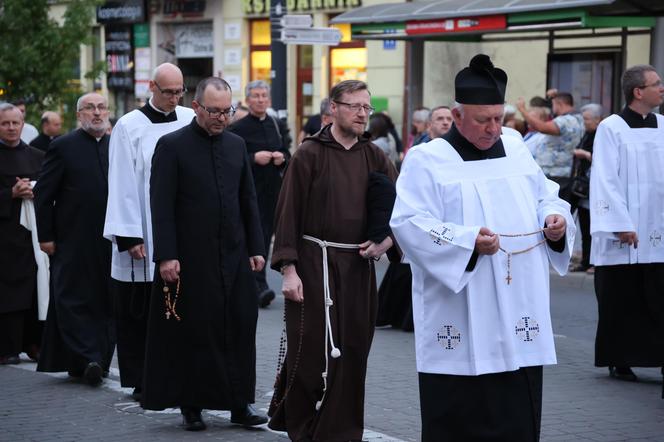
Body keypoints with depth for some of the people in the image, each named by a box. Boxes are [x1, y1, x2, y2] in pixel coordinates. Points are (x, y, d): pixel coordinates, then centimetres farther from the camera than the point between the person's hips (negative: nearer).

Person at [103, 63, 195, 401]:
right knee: (138, 313, 3)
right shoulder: (129, 127, -3)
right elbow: (122, 185, -5)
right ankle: (142, 381, 12)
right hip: (143, 236, -2)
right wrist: (129, 237, -10)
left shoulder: (190, 121, 6)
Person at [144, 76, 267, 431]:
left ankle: (239, 403, 10)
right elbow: (161, 206, -8)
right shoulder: (172, 146, -5)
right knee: (194, 332, 2)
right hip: (191, 257, -4)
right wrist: (166, 255, -14)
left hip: (234, 256, 4)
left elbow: (248, 201, 14)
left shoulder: (236, 145, 11)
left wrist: (256, 248, 8)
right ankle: (191, 405, 11)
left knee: (240, 330, 4)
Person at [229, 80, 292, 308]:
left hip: (273, 189, 5)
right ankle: (259, 286, -19)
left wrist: (282, 158, -5)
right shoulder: (238, 128, -3)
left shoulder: (278, 126, 13)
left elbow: (288, 155, 18)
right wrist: (254, 158, -19)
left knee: (267, 234, 9)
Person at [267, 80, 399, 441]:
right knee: (311, 352, -1)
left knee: (352, 354, 7)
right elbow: (288, 213, -6)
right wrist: (288, 269, -11)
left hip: (359, 266, 4)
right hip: (314, 264, -4)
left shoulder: (374, 157, 8)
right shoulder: (310, 154, -4)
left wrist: (386, 241, -4)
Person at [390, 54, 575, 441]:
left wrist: (556, 219, -3)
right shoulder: (427, 160, -4)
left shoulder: (517, 150, 13)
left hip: (518, 321, 5)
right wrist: (468, 241, -25)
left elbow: (546, 198, 21)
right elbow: (409, 224, -13)